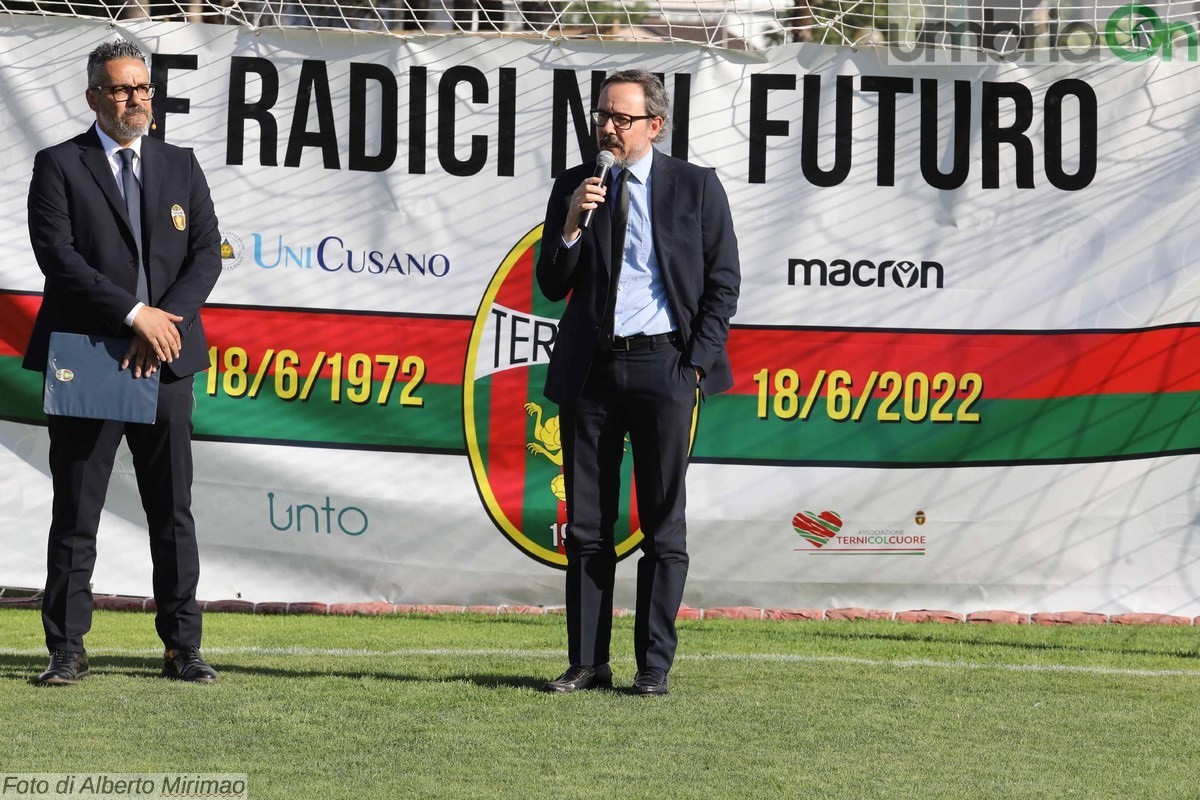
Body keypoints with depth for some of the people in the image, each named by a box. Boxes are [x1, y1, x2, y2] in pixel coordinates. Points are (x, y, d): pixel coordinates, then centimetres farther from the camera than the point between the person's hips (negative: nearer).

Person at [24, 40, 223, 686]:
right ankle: (67, 650, 6)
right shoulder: (59, 167, 1)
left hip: (164, 364, 3)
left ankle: (182, 649, 10)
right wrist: (135, 313, -16)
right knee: (75, 516, 1)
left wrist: (168, 318, -11)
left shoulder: (181, 168, 13)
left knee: (174, 512, 4)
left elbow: (207, 252, 5)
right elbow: (58, 255, -10)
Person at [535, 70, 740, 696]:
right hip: (589, 371, 3)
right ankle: (587, 662, 9)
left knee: (663, 525, 0)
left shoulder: (695, 187, 3)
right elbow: (552, 286, 7)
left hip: (662, 366, -3)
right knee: (586, 524, 4)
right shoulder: (574, 187, 9)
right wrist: (572, 224, -10)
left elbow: (723, 282, 4)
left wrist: (696, 362, -5)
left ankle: (654, 664, 4)